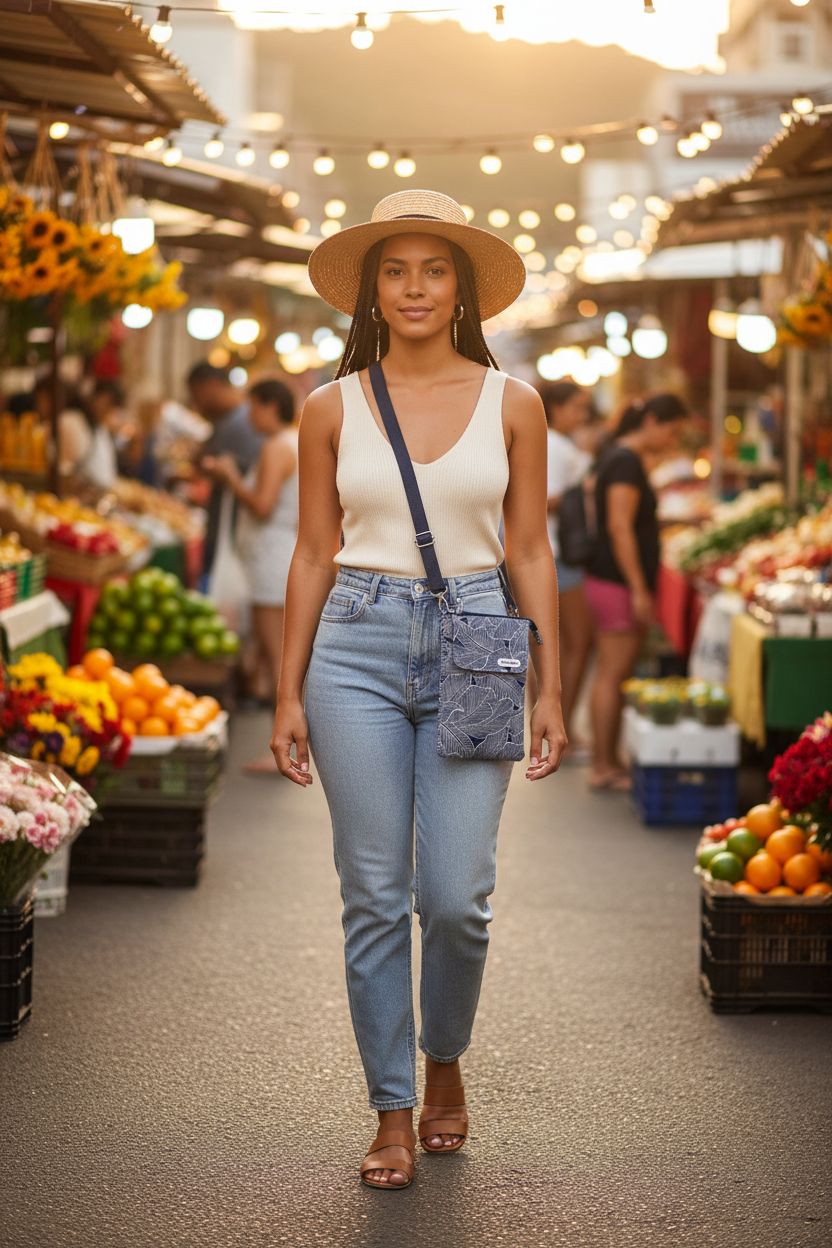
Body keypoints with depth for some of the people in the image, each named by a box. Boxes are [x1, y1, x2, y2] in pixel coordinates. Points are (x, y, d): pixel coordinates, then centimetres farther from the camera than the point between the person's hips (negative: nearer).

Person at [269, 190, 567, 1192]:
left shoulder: (511, 405, 5)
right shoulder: (331, 409, 5)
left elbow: (530, 553, 7)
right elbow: (314, 555, 8)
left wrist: (551, 688, 2)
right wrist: (288, 694, 5)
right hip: (357, 649, 1)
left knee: (456, 895, -5)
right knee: (374, 895, 1)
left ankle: (445, 1061, 24)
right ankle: (393, 1111, 14)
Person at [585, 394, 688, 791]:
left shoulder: (616, 454, 15)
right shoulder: (627, 462, -15)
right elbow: (619, 527, -21)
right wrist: (639, 590, -20)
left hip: (606, 579, 10)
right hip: (619, 583, -10)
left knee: (608, 674, 12)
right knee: (614, 673, -6)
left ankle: (604, 762, 17)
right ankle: (605, 767, -3)